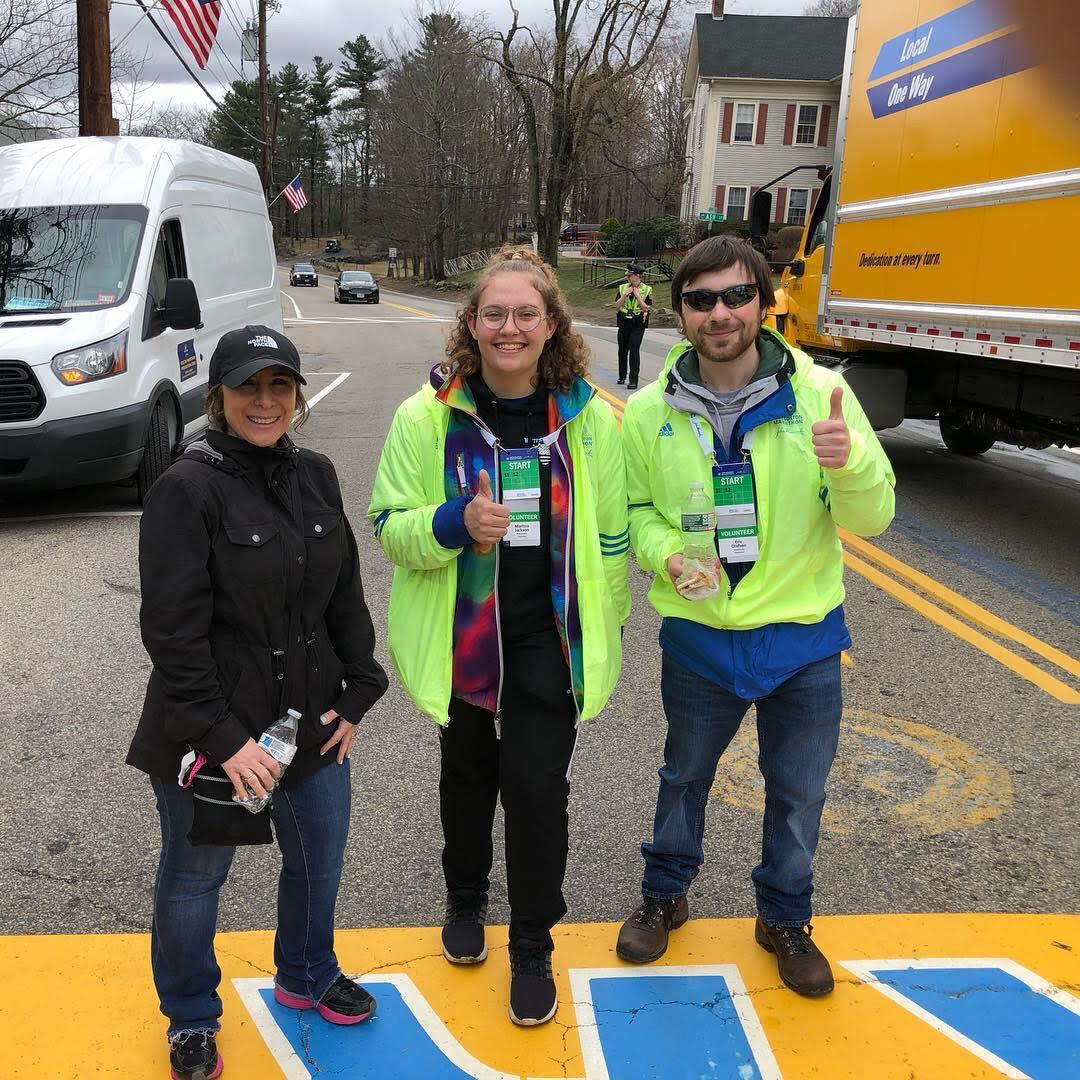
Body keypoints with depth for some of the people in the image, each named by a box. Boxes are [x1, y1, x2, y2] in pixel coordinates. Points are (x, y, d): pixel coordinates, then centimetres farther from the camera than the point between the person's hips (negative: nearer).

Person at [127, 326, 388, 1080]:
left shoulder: (316, 476, 2)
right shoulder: (188, 489, -17)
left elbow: (346, 595, 8)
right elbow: (173, 630, -19)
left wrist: (358, 692, 3)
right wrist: (223, 737, -20)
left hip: (312, 719, 6)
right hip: (210, 733, -5)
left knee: (319, 857, 21)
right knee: (194, 878, 14)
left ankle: (307, 976, 49)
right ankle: (192, 1019, 40)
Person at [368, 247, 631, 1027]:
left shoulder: (590, 419, -5)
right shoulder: (427, 416, -9)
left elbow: (609, 534, 4)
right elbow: (391, 528, -7)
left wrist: (607, 628, 6)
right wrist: (455, 522, -27)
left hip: (549, 640, 0)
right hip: (460, 636, 1)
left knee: (538, 787, -2)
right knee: (467, 775, 19)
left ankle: (533, 949, 22)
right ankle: (465, 901, 46)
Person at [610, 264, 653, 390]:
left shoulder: (646, 289, -3)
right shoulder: (623, 288, 6)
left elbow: (646, 308, -9)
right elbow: (616, 305, 1)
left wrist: (637, 295, -15)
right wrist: (625, 295, -11)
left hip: (638, 324, -4)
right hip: (624, 323, 4)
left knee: (634, 350, -12)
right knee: (622, 350, 10)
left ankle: (634, 380, -8)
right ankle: (622, 376, 27)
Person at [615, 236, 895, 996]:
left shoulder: (820, 393, -12)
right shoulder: (651, 412, -9)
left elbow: (871, 517, -11)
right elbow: (636, 508, 4)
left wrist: (851, 462, -33)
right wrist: (665, 552, -18)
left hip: (803, 636, 0)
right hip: (698, 635, 1)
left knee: (798, 791, 16)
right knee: (685, 776, 21)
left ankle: (785, 919, 42)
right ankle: (665, 896, 46)